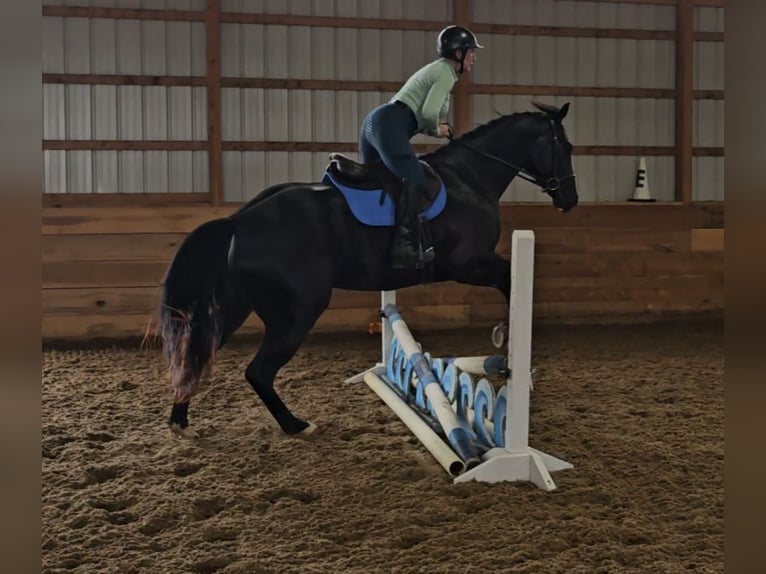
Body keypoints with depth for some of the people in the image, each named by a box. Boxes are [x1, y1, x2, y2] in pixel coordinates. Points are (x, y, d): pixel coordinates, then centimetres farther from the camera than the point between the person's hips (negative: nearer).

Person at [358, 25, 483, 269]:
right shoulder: (446, 72, -3)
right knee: (415, 180, -23)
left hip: (375, 121, 11)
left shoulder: (438, 70, 28)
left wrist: (437, 127, 14)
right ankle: (404, 246, -36)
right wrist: (437, 130, 5)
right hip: (389, 124, -11)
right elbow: (428, 112, -15)